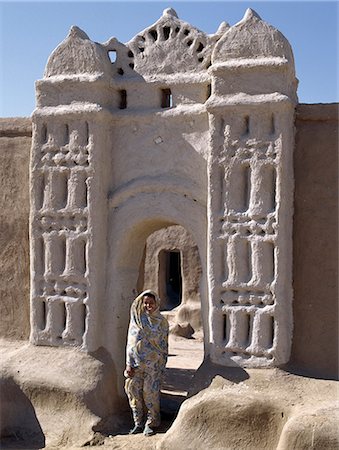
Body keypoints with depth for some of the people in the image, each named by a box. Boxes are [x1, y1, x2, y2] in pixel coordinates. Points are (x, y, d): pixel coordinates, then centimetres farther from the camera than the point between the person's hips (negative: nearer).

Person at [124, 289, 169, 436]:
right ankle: (138, 423, 16)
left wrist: (162, 367, 1)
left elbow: (164, 346, 5)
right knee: (134, 391, 2)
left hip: (153, 363, -1)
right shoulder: (136, 319, 3)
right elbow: (130, 342, 2)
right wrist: (129, 364, -5)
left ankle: (151, 424, 10)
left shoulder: (161, 322, 2)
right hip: (136, 362, 1)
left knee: (150, 392, -2)